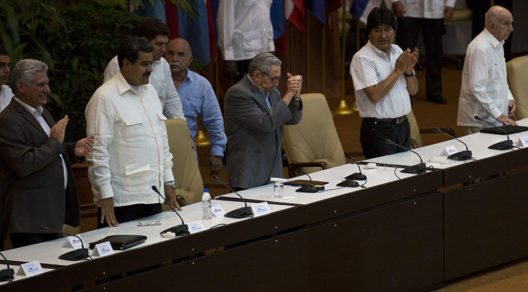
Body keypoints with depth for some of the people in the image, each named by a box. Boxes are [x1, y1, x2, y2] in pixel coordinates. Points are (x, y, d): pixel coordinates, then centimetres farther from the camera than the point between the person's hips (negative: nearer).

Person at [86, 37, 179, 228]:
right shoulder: (105, 97, -10)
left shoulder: (150, 91, 15)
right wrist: (106, 197, -16)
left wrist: (168, 182, 18)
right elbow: (98, 152, -13)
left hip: (153, 196, 7)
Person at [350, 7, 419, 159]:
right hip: (378, 130, -7)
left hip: (403, 125, 7)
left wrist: (409, 70, -7)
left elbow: (413, 90, 12)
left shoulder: (398, 51, 10)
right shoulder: (362, 58, -12)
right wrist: (398, 70, -17)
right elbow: (374, 95, -22)